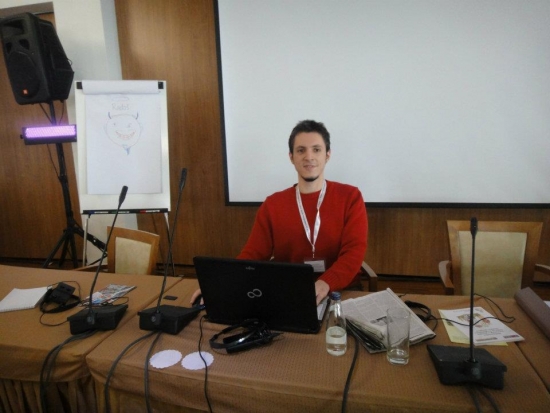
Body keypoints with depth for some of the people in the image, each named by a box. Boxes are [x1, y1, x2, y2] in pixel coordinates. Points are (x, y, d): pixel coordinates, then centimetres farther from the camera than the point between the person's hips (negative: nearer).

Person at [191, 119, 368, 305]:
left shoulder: (350, 197, 0)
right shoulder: (272, 204, 5)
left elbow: (355, 250, -10)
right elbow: (253, 254, 1)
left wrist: (326, 283, -29)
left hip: (339, 294, -1)